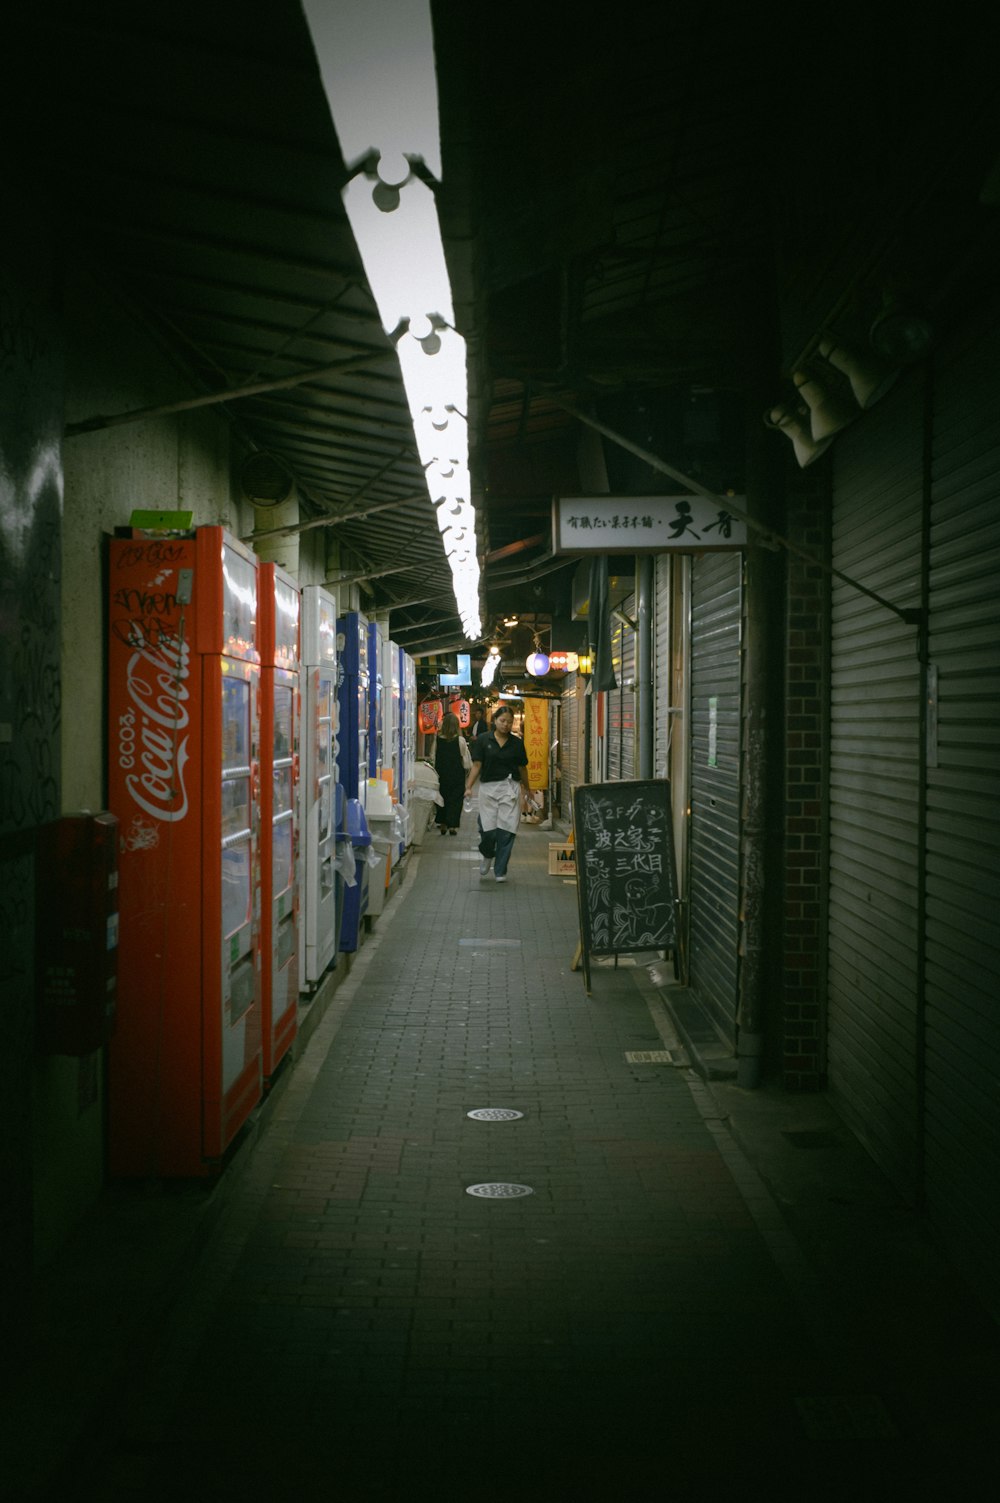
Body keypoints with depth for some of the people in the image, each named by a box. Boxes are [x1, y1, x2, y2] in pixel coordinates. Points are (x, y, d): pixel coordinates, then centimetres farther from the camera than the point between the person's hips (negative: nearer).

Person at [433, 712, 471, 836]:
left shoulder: (438, 740, -6)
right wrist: (466, 770, 9)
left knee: (442, 798, 14)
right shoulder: (460, 740, -13)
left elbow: (434, 758, 0)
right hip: (457, 774, -2)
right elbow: (467, 760, -8)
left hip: (441, 773, 2)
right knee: (455, 799, 5)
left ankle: (442, 824, 18)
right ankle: (452, 825, 1)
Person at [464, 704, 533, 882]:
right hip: (488, 787, -1)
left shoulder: (516, 743, 6)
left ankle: (500, 871, 9)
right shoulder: (483, 740, 2)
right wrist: (469, 787, -12)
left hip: (510, 788, 1)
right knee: (488, 829, -7)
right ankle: (487, 855, 27)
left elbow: (522, 768, 15)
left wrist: (527, 789, 23)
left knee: (506, 831, -3)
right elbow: (477, 765, -1)